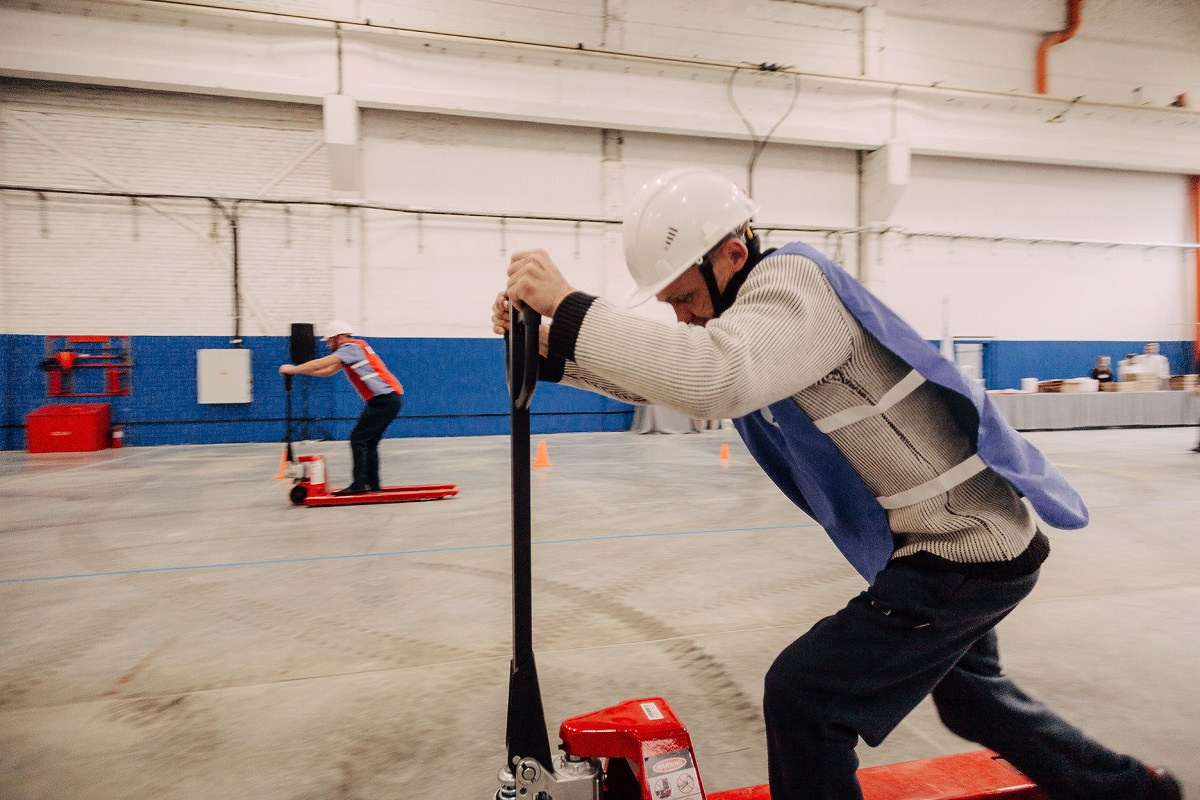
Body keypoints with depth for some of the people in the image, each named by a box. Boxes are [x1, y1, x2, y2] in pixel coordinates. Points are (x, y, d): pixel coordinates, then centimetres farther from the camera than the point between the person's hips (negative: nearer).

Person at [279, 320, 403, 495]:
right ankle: (372, 485, 13)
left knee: (358, 439, -8)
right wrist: (299, 369, 14)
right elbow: (327, 371, 23)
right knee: (368, 442, 12)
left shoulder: (351, 348, -8)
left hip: (384, 400, -10)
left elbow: (321, 364, -13)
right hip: (391, 399, 10)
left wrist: (292, 369, -3)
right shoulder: (354, 349, 21)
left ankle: (359, 484, -8)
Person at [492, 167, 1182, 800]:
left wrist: (569, 307, -33)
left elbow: (714, 377, -41)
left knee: (802, 697, -5)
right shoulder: (766, 297, 6)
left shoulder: (793, 279, -22)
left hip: (966, 554, -10)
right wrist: (548, 346, -7)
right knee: (969, 694, 29)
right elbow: (665, 377, 4)